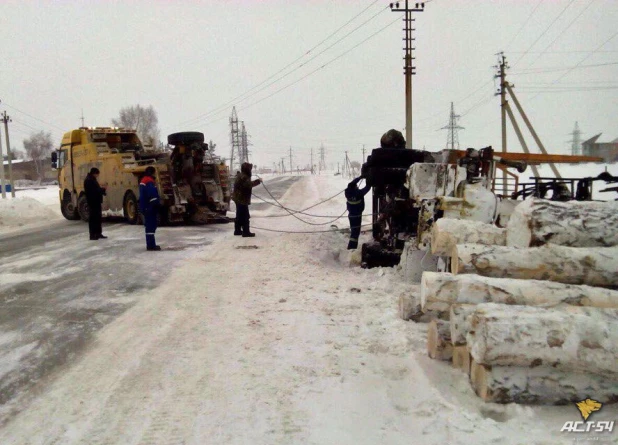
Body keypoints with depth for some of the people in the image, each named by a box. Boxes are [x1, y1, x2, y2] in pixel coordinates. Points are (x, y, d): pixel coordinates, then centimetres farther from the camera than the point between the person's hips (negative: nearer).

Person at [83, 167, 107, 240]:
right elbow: (94, 191, -24)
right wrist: (102, 189, -12)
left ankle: (98, 233, 23)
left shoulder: (92, 179, 15)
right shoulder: (89, 180, -17)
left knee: (98, 218, 15)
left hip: (96, 202, 11)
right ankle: (92, 235, -2)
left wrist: (101, 189, 2)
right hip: (93, 202, -11)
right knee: (93, 218, -6)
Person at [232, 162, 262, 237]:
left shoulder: (241, 175, 14)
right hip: (242, 199, -11)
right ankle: (246, 232, -8)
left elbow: (248, 184, 25)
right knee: (245, 216, -8)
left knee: (239, 216, 18)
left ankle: (237, 230, 25)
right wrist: (258, 181, -29)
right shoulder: (244, 177, -19)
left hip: (238, 199, 11)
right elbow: (249, 184, -35)